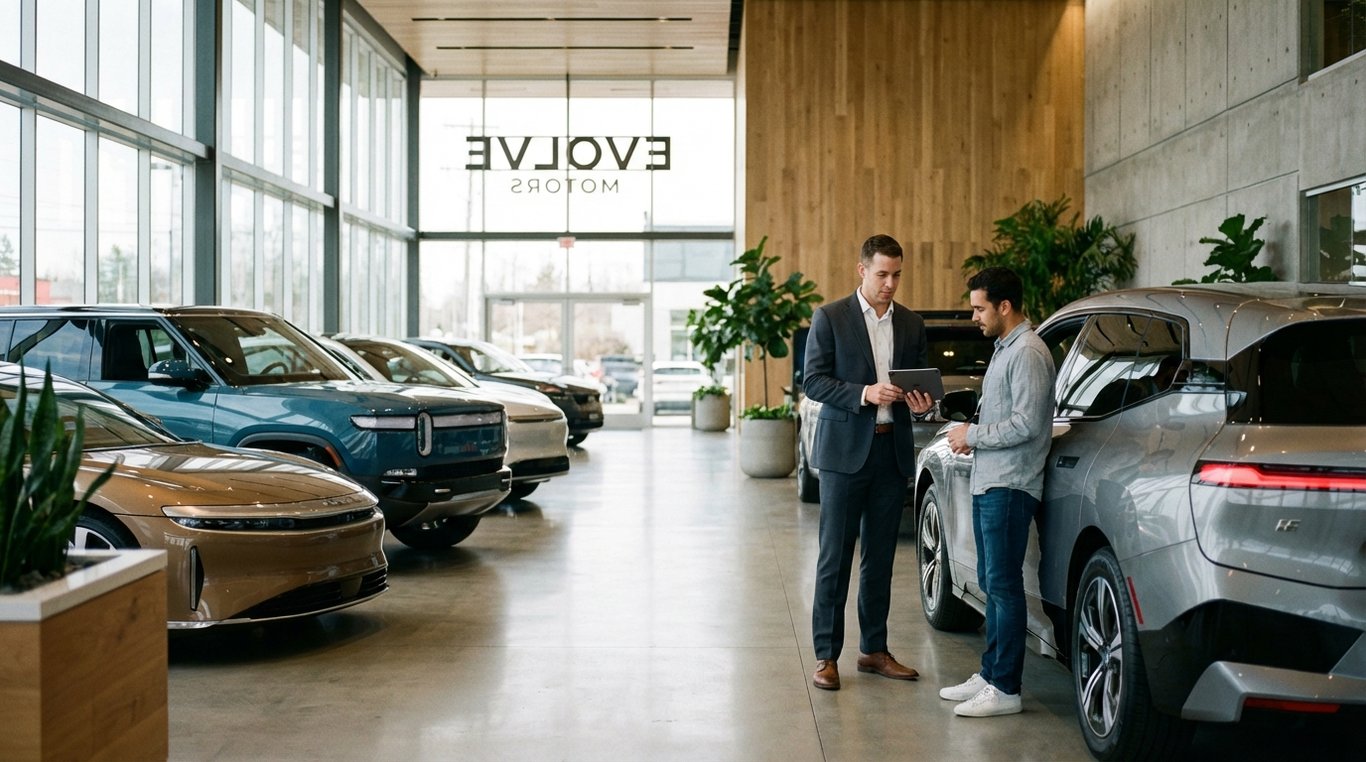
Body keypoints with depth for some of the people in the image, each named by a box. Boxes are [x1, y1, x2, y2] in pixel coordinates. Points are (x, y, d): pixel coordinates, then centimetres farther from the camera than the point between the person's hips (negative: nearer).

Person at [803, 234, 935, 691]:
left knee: (880, 558, 10)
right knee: (835, 557, -1)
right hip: (845, 450, -4)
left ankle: (874, 649, 20)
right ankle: (826, 656, 5)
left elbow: (920, 383, 16)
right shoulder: (830, 318, -2)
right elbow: (812, 381, -7)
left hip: (893, 452, 4)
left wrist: (921, 404, -6)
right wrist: (864, 393, -20)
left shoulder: (912, 325, 12)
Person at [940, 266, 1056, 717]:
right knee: (991, 584, 14)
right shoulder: (1004, 349, 19)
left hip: (1009, 488, -10)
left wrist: (973, 436, -11)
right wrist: (972, 435, 9)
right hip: (988, 484, 10)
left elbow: (1027, 424, -21)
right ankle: (989, 675, 23)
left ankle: (1005, 689, -2)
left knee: (1004, 586, -7)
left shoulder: (1028, 353, -13)